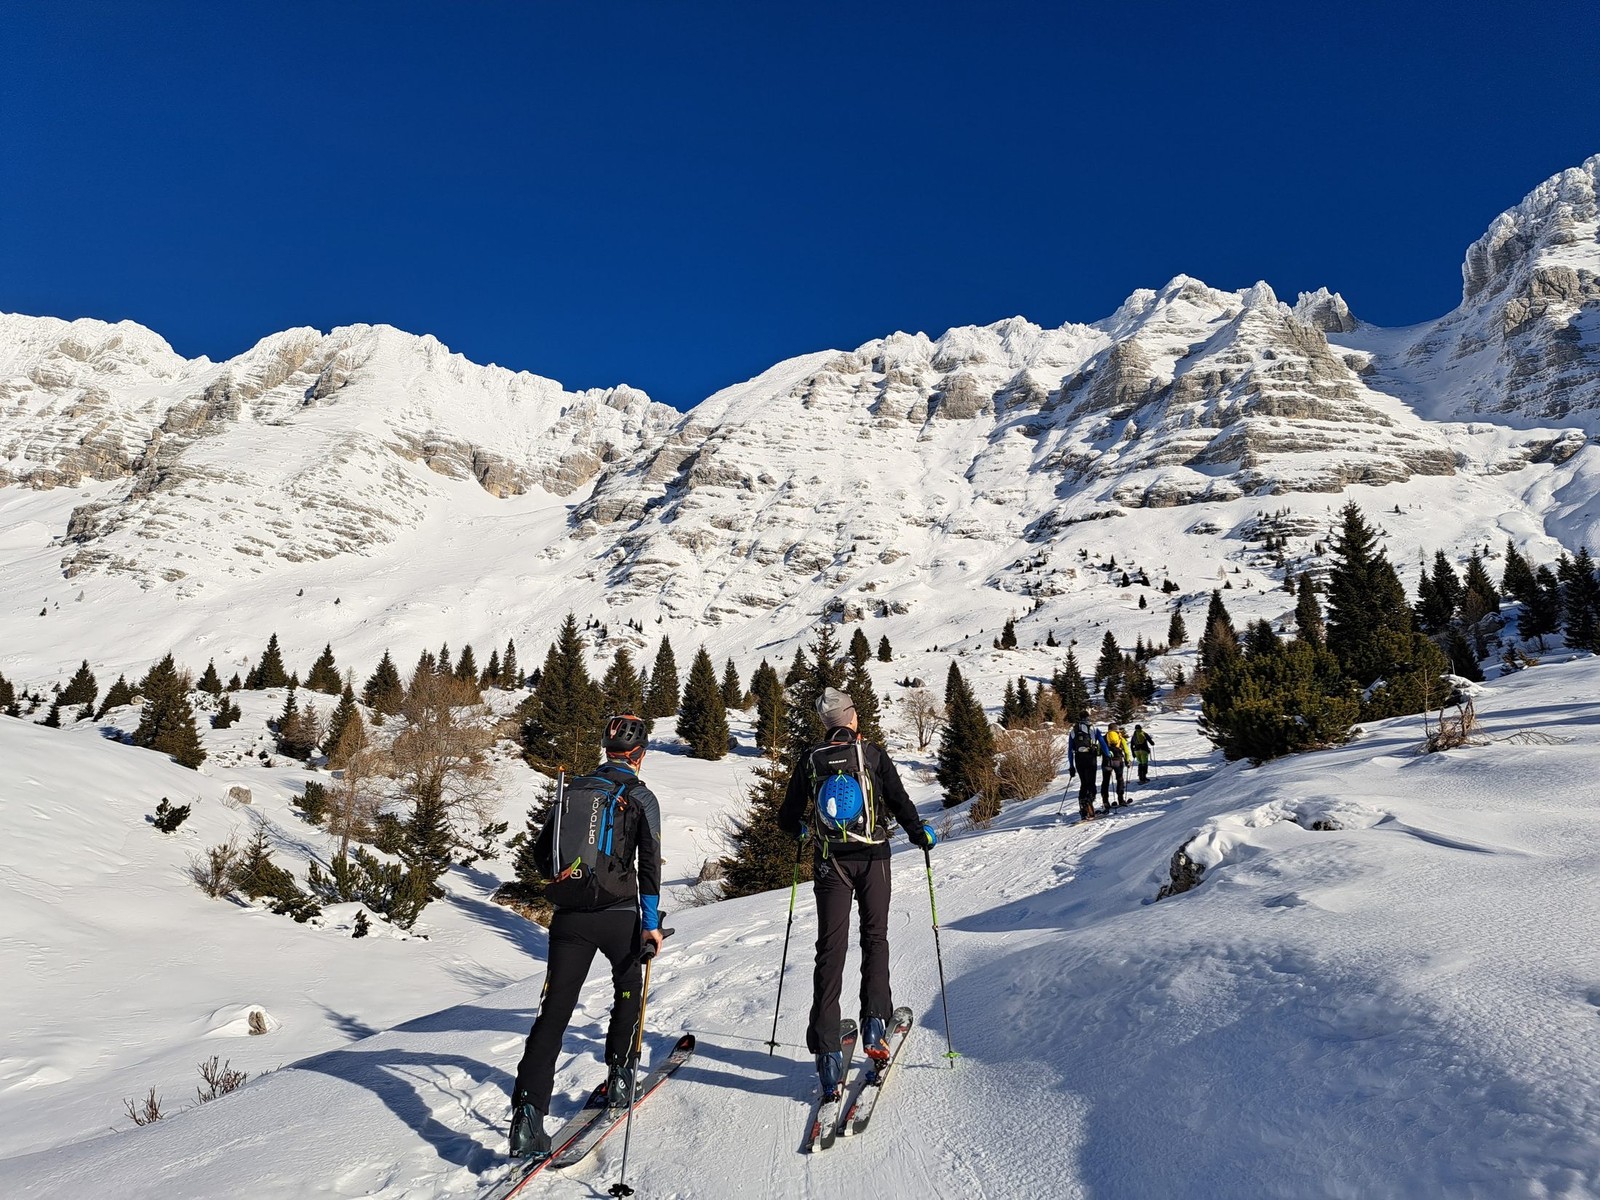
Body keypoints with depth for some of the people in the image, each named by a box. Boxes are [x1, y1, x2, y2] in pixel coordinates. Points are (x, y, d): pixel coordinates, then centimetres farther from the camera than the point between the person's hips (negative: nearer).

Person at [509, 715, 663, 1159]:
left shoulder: (573, 790, 11)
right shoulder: (641, 797, -2)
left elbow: (541, 851, 16)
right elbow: (649, 861, -11)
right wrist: (651, 922, -10)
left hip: (569, 917, 3)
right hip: (618, 914, -3)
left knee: (554, 1010, 2)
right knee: (629, 988, 25)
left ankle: (528, 1113, -9)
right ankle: (619, 1076, 28)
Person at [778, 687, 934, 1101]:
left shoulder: (811, 760, 1)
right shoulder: (872, 754, -3)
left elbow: (788, 818, 5)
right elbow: (900, 802, -5)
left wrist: (801, 828, 28)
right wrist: (921, 834, 13)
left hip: (830, 862, 1)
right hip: (873, 858, -1)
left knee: (830, 950, 1)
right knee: (875, 938, 16)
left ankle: (826, 1049, -4)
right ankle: (875, 1023, 4)